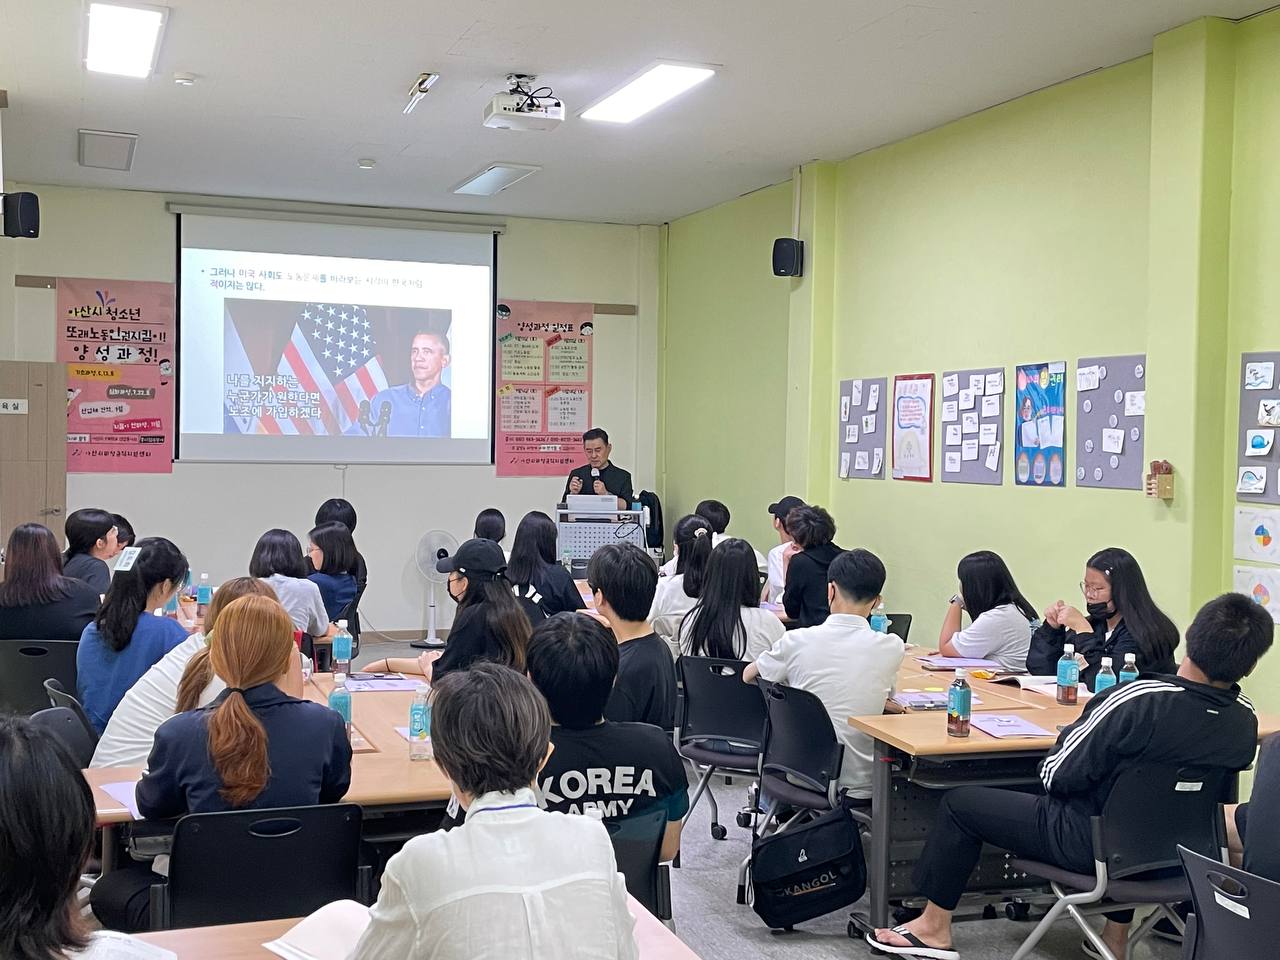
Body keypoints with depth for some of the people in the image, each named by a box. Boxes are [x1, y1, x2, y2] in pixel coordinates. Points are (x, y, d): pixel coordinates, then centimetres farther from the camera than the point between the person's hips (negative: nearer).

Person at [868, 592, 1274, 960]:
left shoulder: (1138, 701, -30)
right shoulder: (1245, 720, -11)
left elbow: (1056, 776, -21)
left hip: (1092, 843, -6)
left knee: (959, 803, 8)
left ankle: (934, 927, 20)